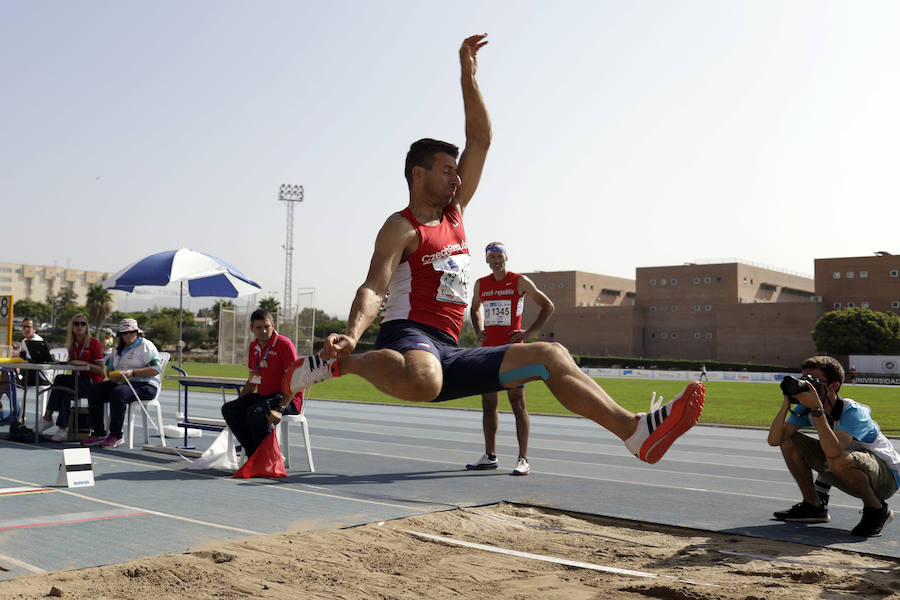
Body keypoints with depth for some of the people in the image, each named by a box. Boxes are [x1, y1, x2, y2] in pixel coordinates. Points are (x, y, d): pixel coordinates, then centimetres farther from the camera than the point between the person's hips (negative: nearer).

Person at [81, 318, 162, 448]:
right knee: (94, 391, -11)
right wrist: (113, 375, -4)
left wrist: (133, 373, -21)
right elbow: (109, 369, 21)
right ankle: (98, 434, -9)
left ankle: (116, 436, -24)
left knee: (118, 393, -34)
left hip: (144, 385, -8)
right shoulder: (118, 348, 20)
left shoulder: (146, 345, -3)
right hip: (121, 383, 8)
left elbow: (156, 369, -14)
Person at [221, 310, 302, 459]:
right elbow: (252, 380, 22)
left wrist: (280, 409, -28)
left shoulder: (285, 344, -13)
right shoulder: (254, 346, 11)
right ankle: (254, 455, -9)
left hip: (287, 399, -8)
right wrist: (239, 402, 8)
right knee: (228, 409, -10)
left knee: (255, 411, -33)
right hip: (263, 396, 8)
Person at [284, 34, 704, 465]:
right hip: (407, 336, -8)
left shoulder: (455, 212, 20)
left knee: (550, 356, -1)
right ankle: (340, 362, -18)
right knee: (422, 382, -45)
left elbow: (481, 141, 19)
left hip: (448, 356, 8)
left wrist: (468, 76, 13)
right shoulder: (401, 227, -2)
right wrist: (352, 334, -37)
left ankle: (635, 430, -8)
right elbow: (374, 289, -17)